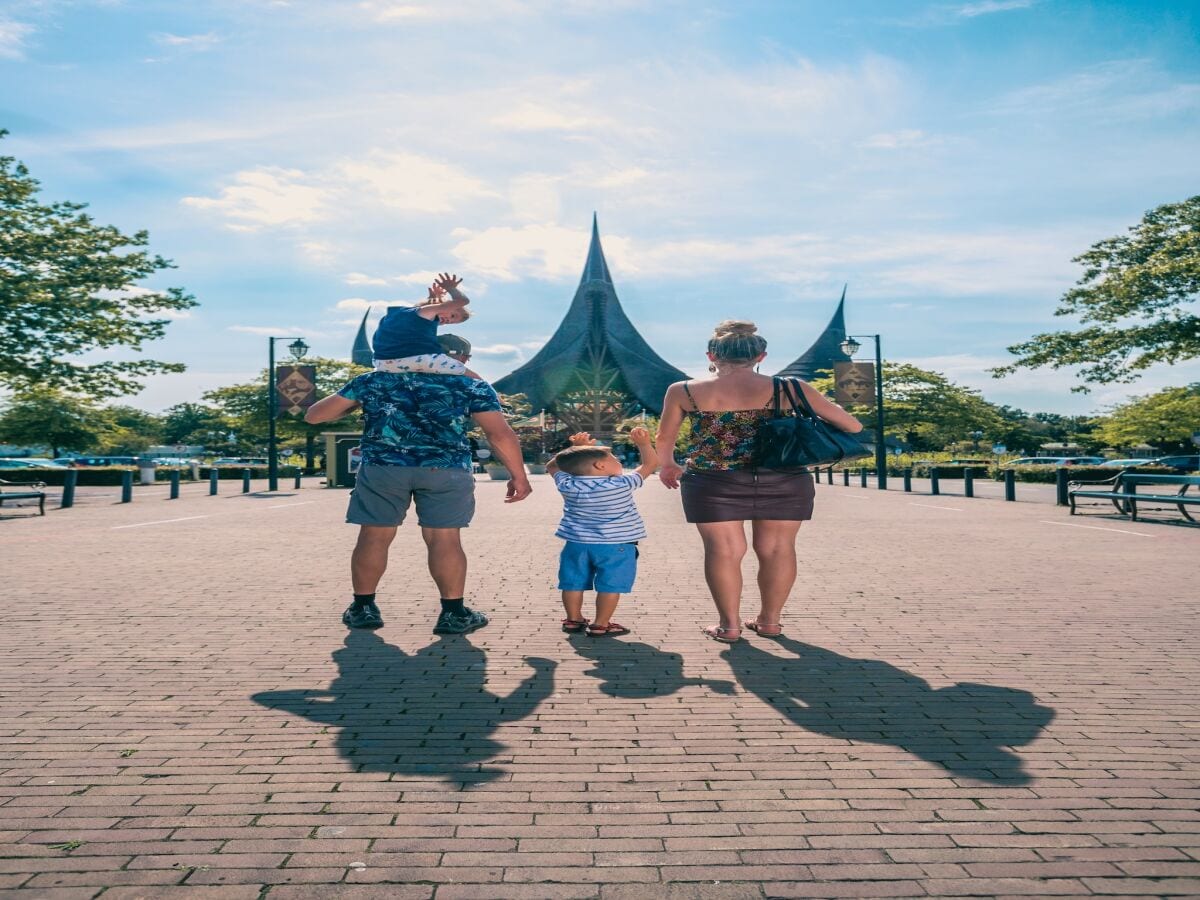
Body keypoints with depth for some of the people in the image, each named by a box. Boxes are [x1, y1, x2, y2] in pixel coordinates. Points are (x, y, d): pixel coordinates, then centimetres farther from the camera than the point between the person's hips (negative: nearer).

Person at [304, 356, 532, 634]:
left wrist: (357, 404, 32)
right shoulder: (472, 386, 8)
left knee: (374, 536, 11)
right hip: (445, 469, -1)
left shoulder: (373, 380, 13)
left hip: (383, 466, 1)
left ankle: (363, 608, 20)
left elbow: (313, 415, 17)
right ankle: (453, 614, 7)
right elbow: (501, 435, 0)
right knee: (444, 539, 4)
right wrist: (519, 475, 9)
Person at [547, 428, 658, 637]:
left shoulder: (567, 485, -3)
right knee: (610, 585, 2)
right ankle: (600, 625, 3)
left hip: (576, 543, 4)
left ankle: (573, 620, 22)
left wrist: (575, 447, 19)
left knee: (574, 583, 12)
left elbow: (553, 466, 17)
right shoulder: (622, 484, -11)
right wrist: (644, 443, 8)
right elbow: (651, 464, -2)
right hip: (615, 545, -4)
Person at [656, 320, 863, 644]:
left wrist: (668, 465, 32)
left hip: (714, 483, 0)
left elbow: (665, 439, 13)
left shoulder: (683, 392, 0)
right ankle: (769, 620, 23)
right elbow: (852, 426, 6)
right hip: (783, 481, 1)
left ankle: (729, 624, 12)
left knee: (724, 550, 7)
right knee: (777, 549, 12)